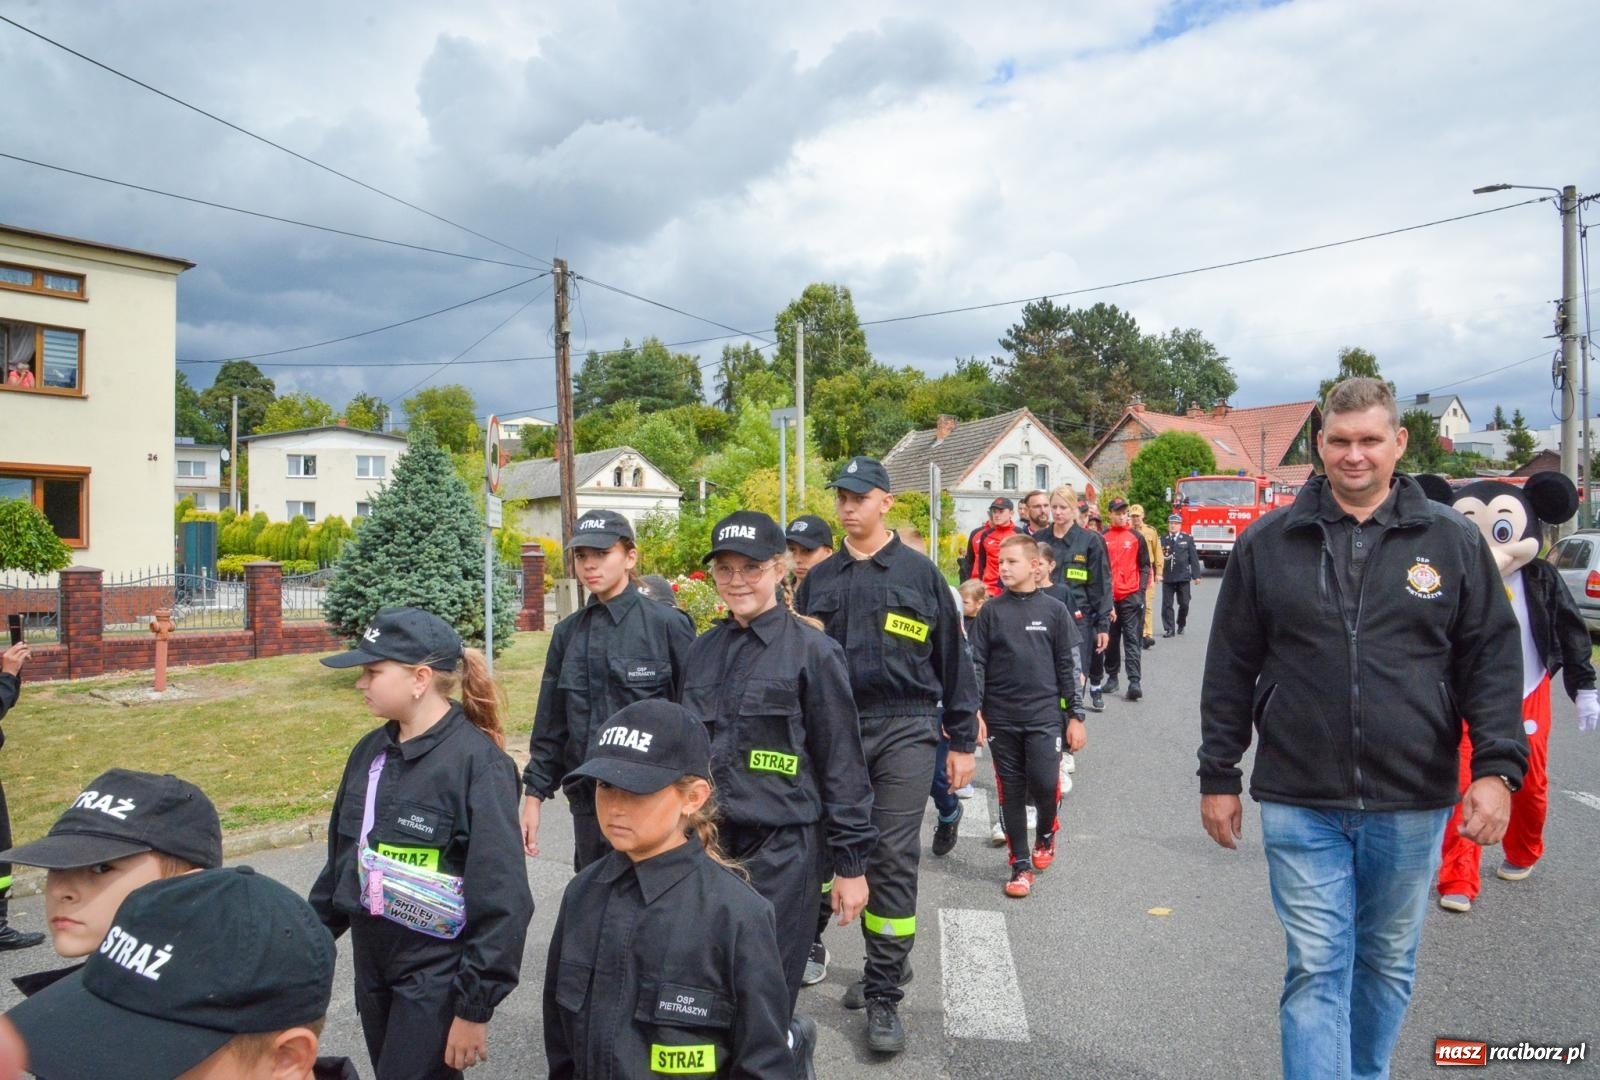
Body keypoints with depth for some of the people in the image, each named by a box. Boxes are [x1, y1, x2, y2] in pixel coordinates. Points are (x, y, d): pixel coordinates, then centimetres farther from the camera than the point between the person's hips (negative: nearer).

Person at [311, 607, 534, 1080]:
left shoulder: (478, 763, -20)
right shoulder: (370, 752, 2)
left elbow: (501, 899, -19)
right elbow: (342, 857, 15)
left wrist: (474, 1006, -17)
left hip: (437, 975, -7)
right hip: (372, 966, 7)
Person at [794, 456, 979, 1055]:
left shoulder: (919, 573, 2)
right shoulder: (820, 580, 9)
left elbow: (952, 659, 4)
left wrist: (962, 742, 3)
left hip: (905, 730, -3)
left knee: (894, 859, -5)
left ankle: (883, 996, 6)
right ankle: (885, 963, 32)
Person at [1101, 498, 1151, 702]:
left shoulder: (1136, 537, 5)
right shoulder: (1103, 538, 4)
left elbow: (1144, 565, 8)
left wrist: (1142, 589, -2)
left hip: (1131, 596, -1)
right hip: (1109, 597, 1)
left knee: (1132, 639, -5)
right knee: (1111, 639, 9)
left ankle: (1134, 681, -9)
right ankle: (1112, 676, 20)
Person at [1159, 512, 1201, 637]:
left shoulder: (1187, 539, 6)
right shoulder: (1162, 540, 5)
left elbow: (1194, 558, 4)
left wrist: (1196, 575, 0)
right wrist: (1158, 573, -9)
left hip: (1183, 577, 0)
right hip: (1167, 577, 0)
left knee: (1184, 604, 5)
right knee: (1167, 604, -1)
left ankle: (1181, 625, 27)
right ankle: (1169, 628, 6)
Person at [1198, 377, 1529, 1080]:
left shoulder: (1453, 541, 3)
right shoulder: (1267, 544, 1)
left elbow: (1493, 660, 3)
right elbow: (1230, 670, 3)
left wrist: (1496, 766, -8)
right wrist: (1217, 776, 3)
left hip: (1412, 805, 2)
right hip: (1299, 805, -1)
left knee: (1388, 965, 17)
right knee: (1316, 969, 1)